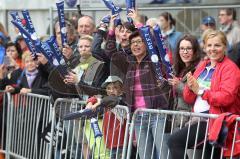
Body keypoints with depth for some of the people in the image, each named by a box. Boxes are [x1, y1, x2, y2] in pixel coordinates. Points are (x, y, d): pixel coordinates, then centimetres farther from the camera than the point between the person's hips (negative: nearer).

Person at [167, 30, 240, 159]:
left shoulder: (230, 68, -6)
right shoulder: (202, 66, 16)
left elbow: (227, 97, -21)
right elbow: (189, 99, 16)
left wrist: (200, 91, -17)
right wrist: (190, 88, -6)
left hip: (214, 119, -8)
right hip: (200, 118, 8)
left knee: (174, 141, -19)